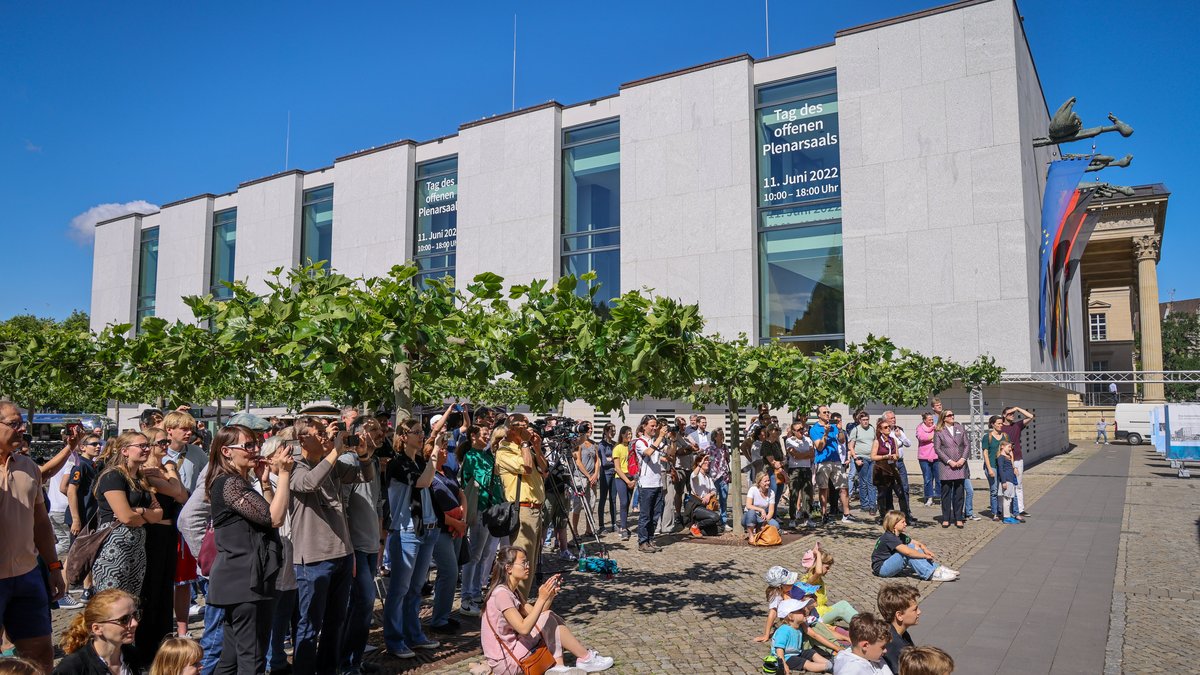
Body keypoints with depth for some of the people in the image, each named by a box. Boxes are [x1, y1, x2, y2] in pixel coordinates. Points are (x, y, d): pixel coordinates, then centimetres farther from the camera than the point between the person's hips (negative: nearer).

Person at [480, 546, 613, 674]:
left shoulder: (512, 590, 10)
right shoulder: (501, 593, -20)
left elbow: (535, 614, 6)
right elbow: (523, 628, -28)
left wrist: (550, 594, -7)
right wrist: (542, 599, -27)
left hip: (511, 649, 9)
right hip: (504, 662, -9)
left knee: (552, 620, 5)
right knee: (547, 619, -13)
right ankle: (586, 658, 0)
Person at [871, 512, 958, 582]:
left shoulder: (900, 536, 9)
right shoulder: (889, 537, -22)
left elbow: (918, 544, 9)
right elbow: (907, 552, -33)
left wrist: (925, 549, -13)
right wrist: (925, 556, -23)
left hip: (891, 565, 9)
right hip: (881, 568, -9)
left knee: (913, 547, -4)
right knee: (907, 554, -27)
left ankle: (936, 568, -11)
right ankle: (931, 575, -26)